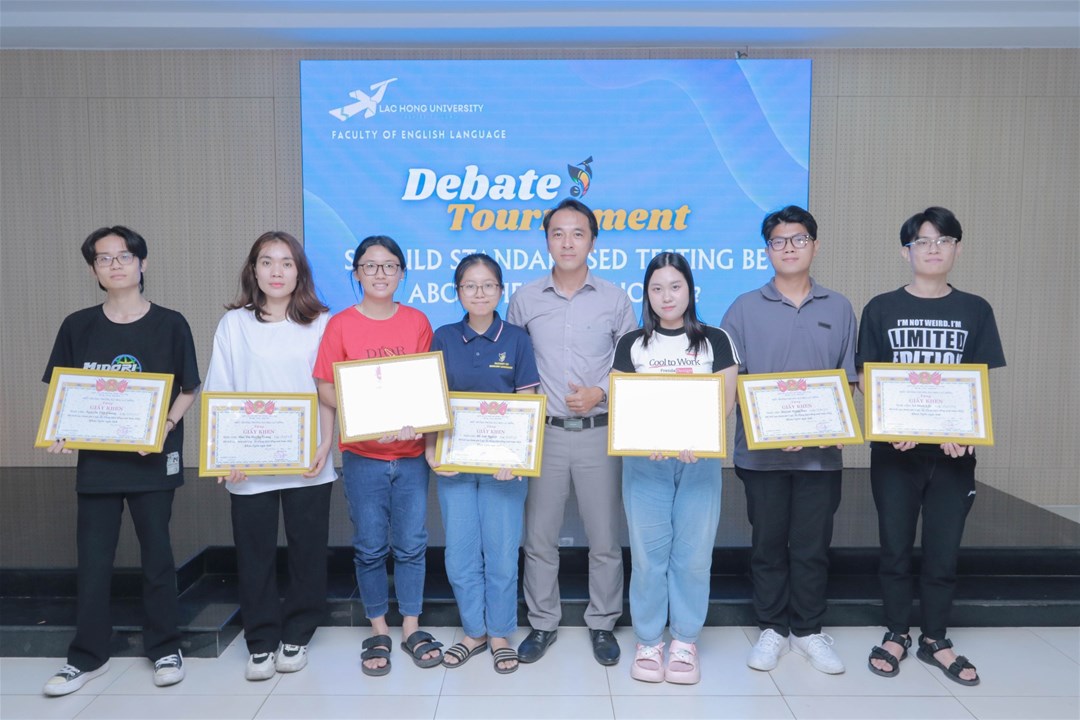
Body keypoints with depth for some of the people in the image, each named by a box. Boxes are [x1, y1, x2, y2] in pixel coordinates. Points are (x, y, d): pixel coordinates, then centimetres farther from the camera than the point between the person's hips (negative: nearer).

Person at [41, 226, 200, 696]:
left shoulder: (169, 324, -4)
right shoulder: (78, 326, 3)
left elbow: (188, 389, 0)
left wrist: (166, 425, -16)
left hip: (153, 459, -2)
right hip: (96, 459, 2)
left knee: (157, 554, 8)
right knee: (92, 559, 9)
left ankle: (165, 649, 23)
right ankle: (87, 656, 24)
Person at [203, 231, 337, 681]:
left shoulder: (320, 323, 4)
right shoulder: (233, 324, 5)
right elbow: (219, 394, 3)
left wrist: (325, 446, -8)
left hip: (307, 463, 0)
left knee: (307, 550, 8)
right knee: (254, 553, 7)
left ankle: (295, 637, 25)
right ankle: (261, 643, 23)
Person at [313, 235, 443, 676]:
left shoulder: (417, 322, 3)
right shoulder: (341, 325, -1)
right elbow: (325, 388, -3)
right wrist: (368, 417, -17)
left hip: (411, 452, 1)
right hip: (362, 454, -1)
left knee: (412, 543, 8)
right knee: (370, 547, 8)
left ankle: (411, 628, 24)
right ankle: (378, 631, 24)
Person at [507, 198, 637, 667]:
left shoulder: (614, 299, 3)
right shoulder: (525, 299, 6)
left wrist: (600, 392, -10)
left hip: (599, 432, -1)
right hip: (543, 432, 1)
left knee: (604, 538, 6)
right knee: (539, 536, 8)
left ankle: (602, 624, 25)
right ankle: (543, 623, 25)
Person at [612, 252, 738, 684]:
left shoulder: (715, 341, 6)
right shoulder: (631, 344, 7)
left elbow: (727, 401, 2)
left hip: (700, 461, 0)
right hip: (645, 461, 0)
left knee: (693, 554, 2)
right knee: (648, 554, 2)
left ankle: (685, 642, 18)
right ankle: (648, 642, 17)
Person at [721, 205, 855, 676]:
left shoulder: (839, 309, 6)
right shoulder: (745, 308, 1)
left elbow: (847, 382, 8)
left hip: (821, 451, 1)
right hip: (761, 450, -1)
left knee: (812, 545, 9)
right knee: (768, 543, 9)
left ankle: (808, 631, 26)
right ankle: (772, 629, 25)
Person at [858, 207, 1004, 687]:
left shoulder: (975, 311, 5)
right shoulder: (880, 309, 1)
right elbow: (867, 380, -1)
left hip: (954, 451, 1)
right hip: (894, 449, -1)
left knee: (944, 551, 9)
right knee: (896, 548, 8)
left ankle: (934, 641, 26)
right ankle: (896, 636, 25)